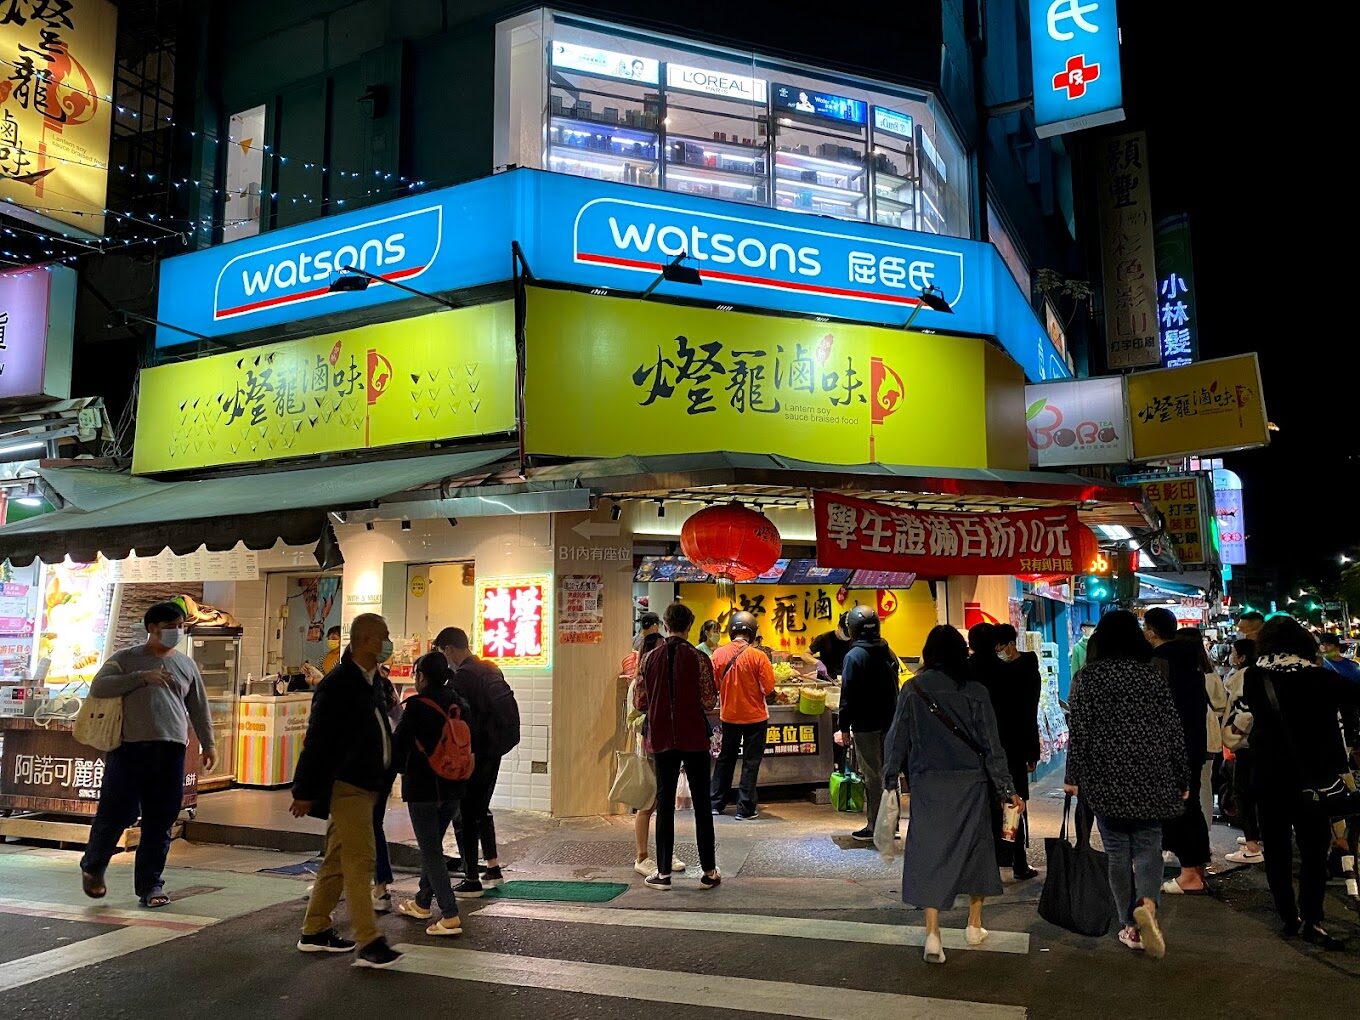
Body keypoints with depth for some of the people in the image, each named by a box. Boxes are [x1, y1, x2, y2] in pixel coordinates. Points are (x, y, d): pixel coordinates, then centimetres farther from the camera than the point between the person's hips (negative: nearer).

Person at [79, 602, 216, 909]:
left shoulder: (186, 664, 15)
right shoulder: (126, 659, 5)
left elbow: (199, 708, 19)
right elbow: (98, 687, -9)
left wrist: (208, 744, 17)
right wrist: (142, 677, -17)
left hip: (170, 751, 3)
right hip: (129, 748, -3)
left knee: (160, 821, 4)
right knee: (117, 813, 0)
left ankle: (150, 884, 15)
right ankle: (92, 867, 28)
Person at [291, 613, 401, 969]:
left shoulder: (370, 682, 12)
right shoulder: (338, 684, -16)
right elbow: (317, 739, -17)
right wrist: (305, 792, -16)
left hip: (364, 786, 9)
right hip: (346, 786, -9)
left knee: (338, 861, 17)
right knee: (360, 860, -9)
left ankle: (315, 932, 28)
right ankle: (369, 944, -6)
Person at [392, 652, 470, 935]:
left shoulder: (418, 706, -15)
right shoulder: (461, 706, 3)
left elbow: (398, 744, -6)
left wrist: (400, 768, 14)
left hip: (422, 788, -6)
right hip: (453, 788, 7)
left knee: (430, 851, -1)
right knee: (433, 846, 22)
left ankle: (450, 916, -6)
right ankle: (422, 902, 36)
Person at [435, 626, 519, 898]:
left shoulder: (463, 676, -16)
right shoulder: (491, 669, 10)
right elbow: (507, 705, 14)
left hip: (475, 753, -9)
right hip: (496, 748, 9)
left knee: (464, 814, 1)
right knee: (481, 808, 22)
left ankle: (471, 881, 5)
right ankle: (493, 868, 28)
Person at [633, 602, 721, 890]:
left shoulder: (651, 658, -1)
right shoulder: (698, 658, -9)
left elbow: (639, 702, 2)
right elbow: (709, 701, -10)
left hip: (662, 739, 2)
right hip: (694, 738, -2)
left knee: (664, 802, 9)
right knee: (701, 804, 7)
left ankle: (663, 872, 12)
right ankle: (708, 871, 11)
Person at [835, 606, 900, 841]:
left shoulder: (854, 656, -13)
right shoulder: (888, 654, 8)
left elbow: (848, 695, -14)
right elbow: (894, 690, 14)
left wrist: (844, 727, -9)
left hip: (865, 725, -6)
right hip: (888, 723, 7)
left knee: (872, 776, -1)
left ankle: (874, 827, 5)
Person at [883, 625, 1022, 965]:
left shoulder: (912, 689, -6)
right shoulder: (974, 691, -7)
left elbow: (898, 737, -1)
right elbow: (991, 744, -5)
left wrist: (891, 777, 11)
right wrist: (1006, 790, 0)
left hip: (928, 784, 0)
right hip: (970, 784, 1)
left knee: (929, 851, 2)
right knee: (974, 847, 17)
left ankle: (932, 935, -4)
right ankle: (974, 925, 29)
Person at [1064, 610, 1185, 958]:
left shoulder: (1090, 676, -4)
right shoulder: (1154, 675, 1)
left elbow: (1080, 729, -6)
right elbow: (1173, 729, 3)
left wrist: (1073, 776, 1)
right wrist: (1181, 780, 11)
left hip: (1106, 778, -1)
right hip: (1150, 779, 1)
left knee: (1117, 851, 8)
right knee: (1148, 847, 7)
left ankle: (1132, 926, 12)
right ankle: (1147, 903, -19)